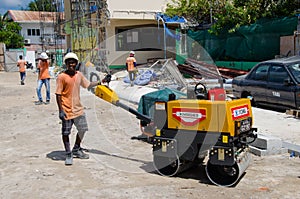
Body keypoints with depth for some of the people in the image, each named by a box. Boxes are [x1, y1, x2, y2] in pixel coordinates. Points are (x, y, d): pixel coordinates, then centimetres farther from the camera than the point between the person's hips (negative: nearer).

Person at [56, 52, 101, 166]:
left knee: (82, 129, 14)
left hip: (78, 109, 6)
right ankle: (68, 154, 16)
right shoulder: (61, 77, -12)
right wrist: (61, 110, -16)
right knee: (66, 133, 2)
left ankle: (76, 150, 34)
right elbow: (58, 94, -12)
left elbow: (88, 85, 21)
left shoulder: (79, 75, 6)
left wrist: (100, 82, 13)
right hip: (67, 110, -6)